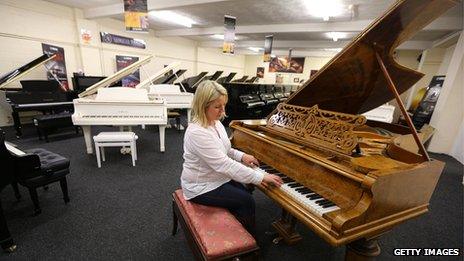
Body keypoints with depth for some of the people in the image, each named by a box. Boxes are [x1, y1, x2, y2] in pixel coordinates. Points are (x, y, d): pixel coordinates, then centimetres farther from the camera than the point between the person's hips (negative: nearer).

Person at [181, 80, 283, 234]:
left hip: (218, 178, 8)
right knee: (246, 201, -11)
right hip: (201, 187, -8)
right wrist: (261, 177, -29)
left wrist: (241, 156, -1)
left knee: (246, 193, -2)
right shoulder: (197, 132, -30)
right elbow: (224, 164, -33)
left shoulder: (215, 122, -1)